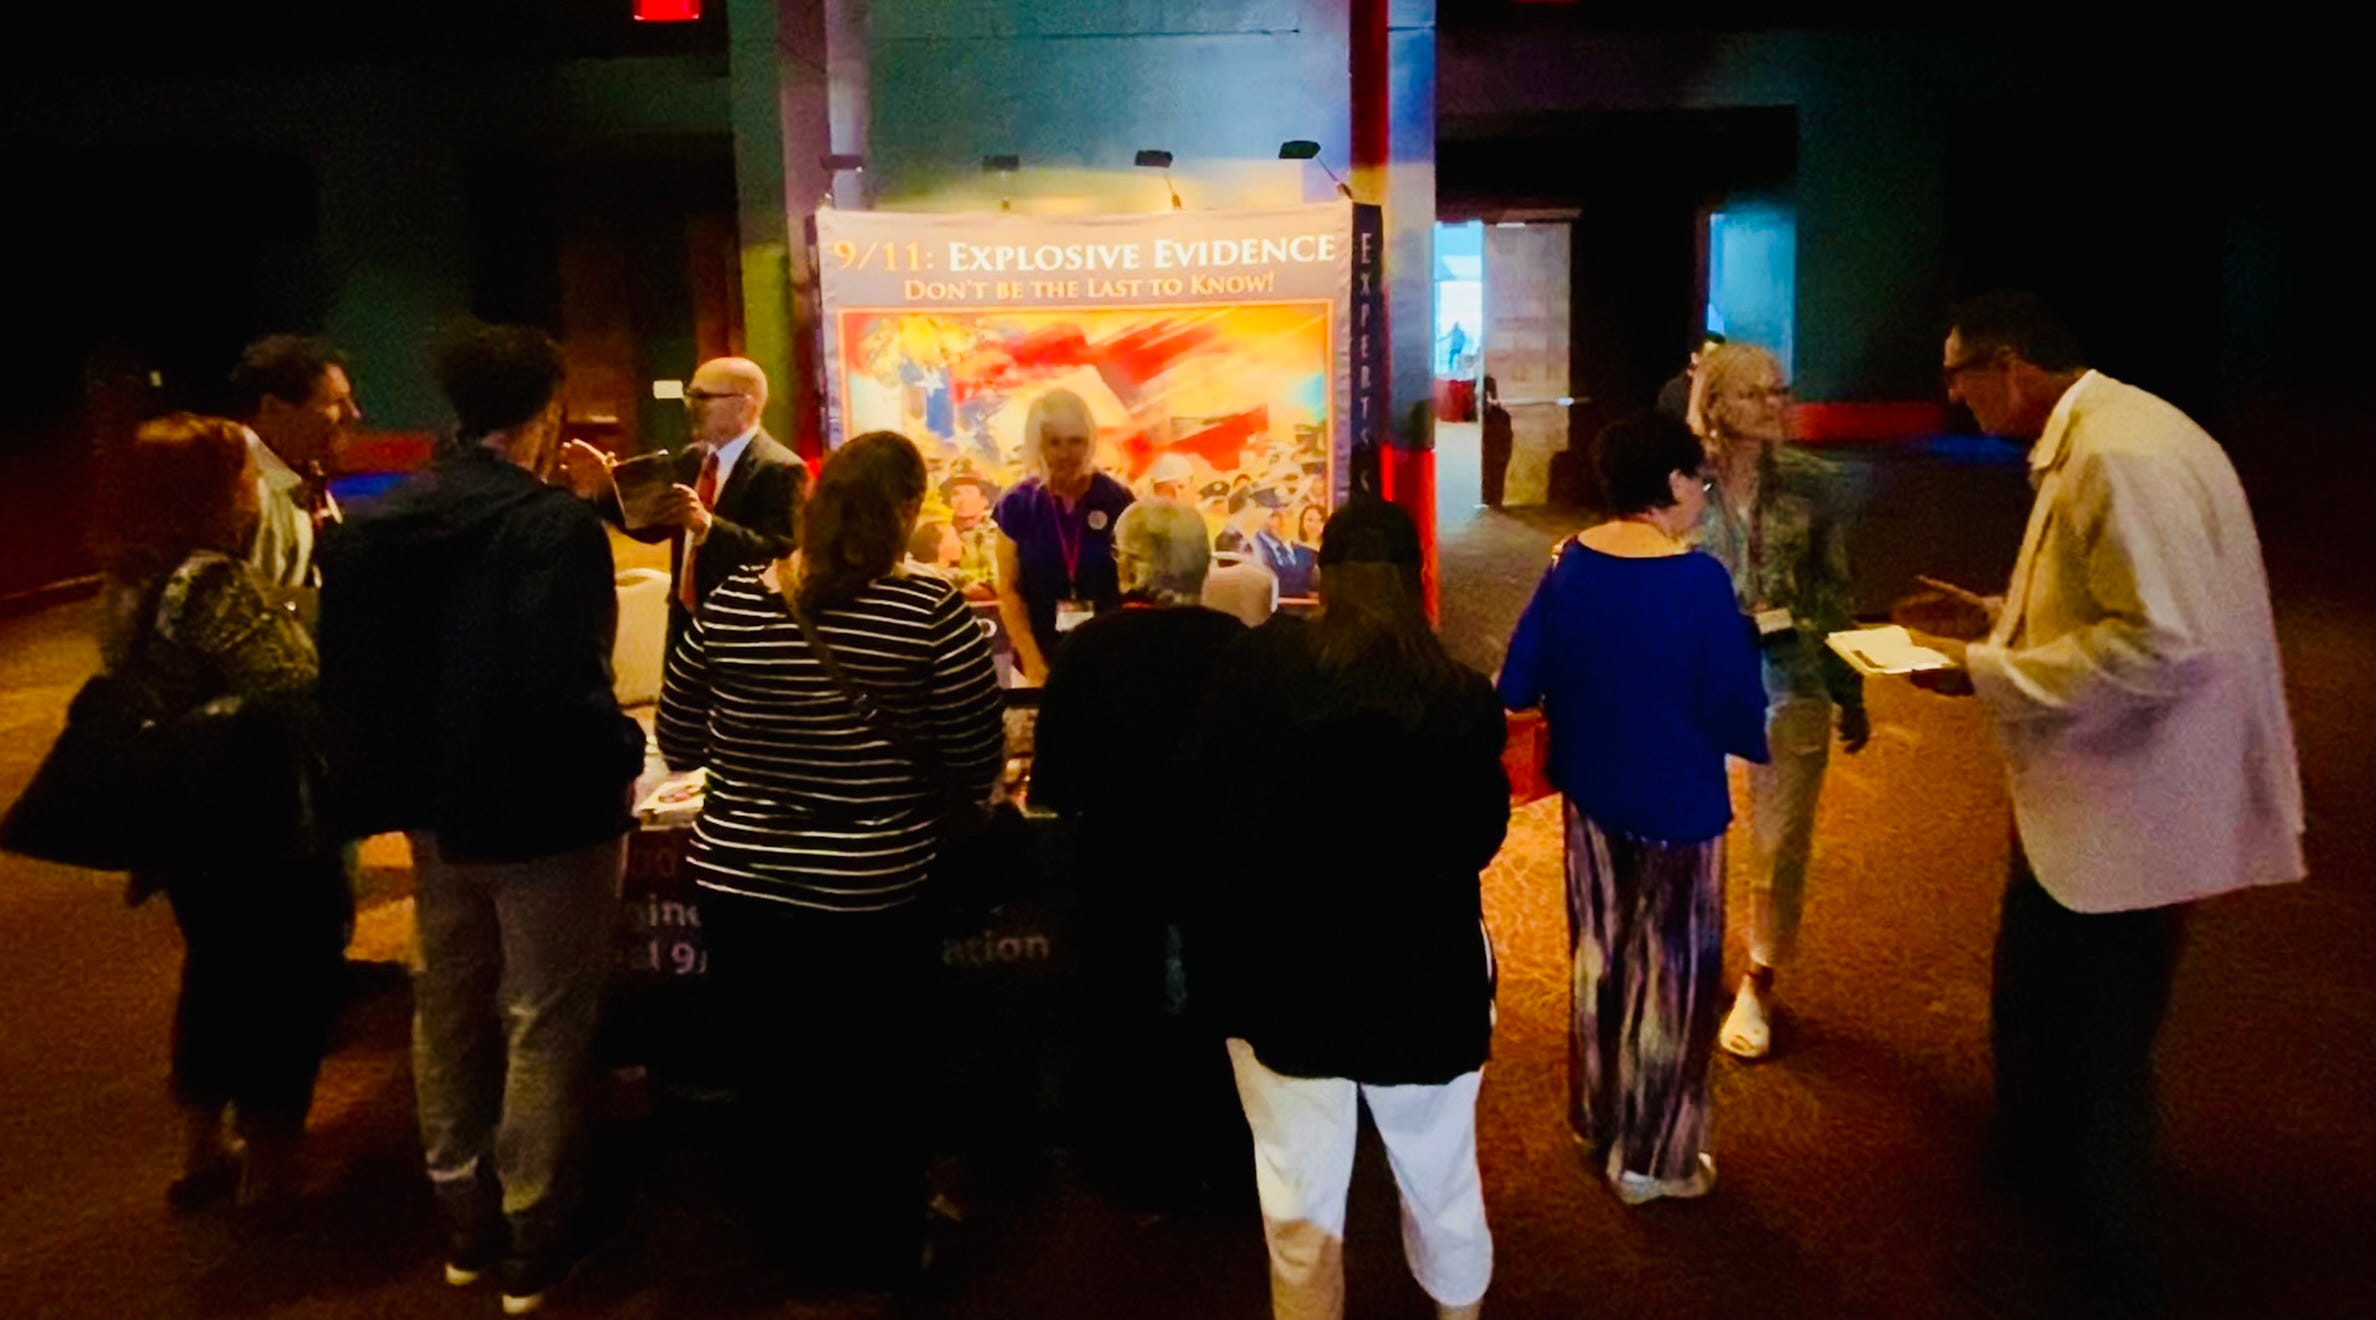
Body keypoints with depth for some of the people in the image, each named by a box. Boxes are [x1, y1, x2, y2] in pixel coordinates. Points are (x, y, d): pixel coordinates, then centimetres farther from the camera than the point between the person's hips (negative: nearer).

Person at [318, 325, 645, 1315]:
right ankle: (535, 1240, 19)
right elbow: (563, 684, -29)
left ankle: (466, 1218, 35)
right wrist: (622, 758, -12)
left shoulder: (372, 522, 1)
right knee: (543, 1023, 7)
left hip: (436, 806, 7)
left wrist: (396, 780, 13)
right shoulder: (555, 524, -21)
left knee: (448, 1010, 19)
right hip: (543, 810, -7)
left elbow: (348, 671, 4)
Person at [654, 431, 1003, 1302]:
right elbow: (978, 768, -9)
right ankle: (875, 1257, 34)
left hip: (739, 886, 3)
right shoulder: (930, 613, -15)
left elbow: (677, 743, 7)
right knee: (877, 1084, 17)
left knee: (773, 1075, 20)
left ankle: (795, 1245, 39)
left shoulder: (730, 603, -4)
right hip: (873, 896, -3)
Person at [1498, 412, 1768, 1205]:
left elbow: (1518, 682, 0)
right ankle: (1651, 1157, 19)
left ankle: (1596, 1118, 36)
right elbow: (1733, 703, -18)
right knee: (1670, 972, 8)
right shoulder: (1697, 580, -20)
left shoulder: (1570, 565, -4)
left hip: (1591, 789, 6)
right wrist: (1752, 746, 4)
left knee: (1600, 953, 20)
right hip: (1676, 798, -6)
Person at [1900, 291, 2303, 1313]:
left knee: (2099, 1049, 7)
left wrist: (1987, 674, -22)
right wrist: (1994, 619, 8)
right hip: (2089, 795, 10)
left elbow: (2164, 643, -30)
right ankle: (2038, 1184, 46)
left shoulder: (2122, 455, -25)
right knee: (2034, 1012, 25)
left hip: (2131, 810, -10)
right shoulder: (2082, 444, 8)